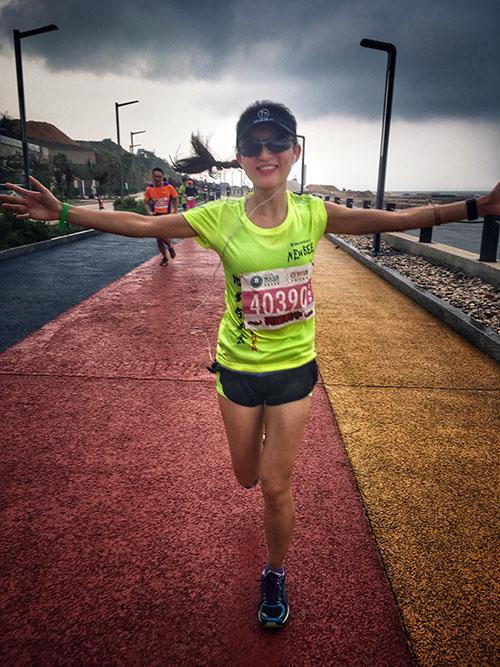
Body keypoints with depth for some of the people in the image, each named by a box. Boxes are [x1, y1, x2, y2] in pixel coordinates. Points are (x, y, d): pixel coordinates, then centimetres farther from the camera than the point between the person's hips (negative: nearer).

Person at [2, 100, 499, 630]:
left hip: (293, 365, 0)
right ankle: (263, 455, 60)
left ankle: (274, 576, 36)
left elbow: (396, 220, -8)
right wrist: (61, 213, -14)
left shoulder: (312, 213, -8)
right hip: (238, 366, 1)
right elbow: (139, 225, -10)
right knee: (247, 477, 19)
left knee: (276, 487, 6)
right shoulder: (221, 218, -11)